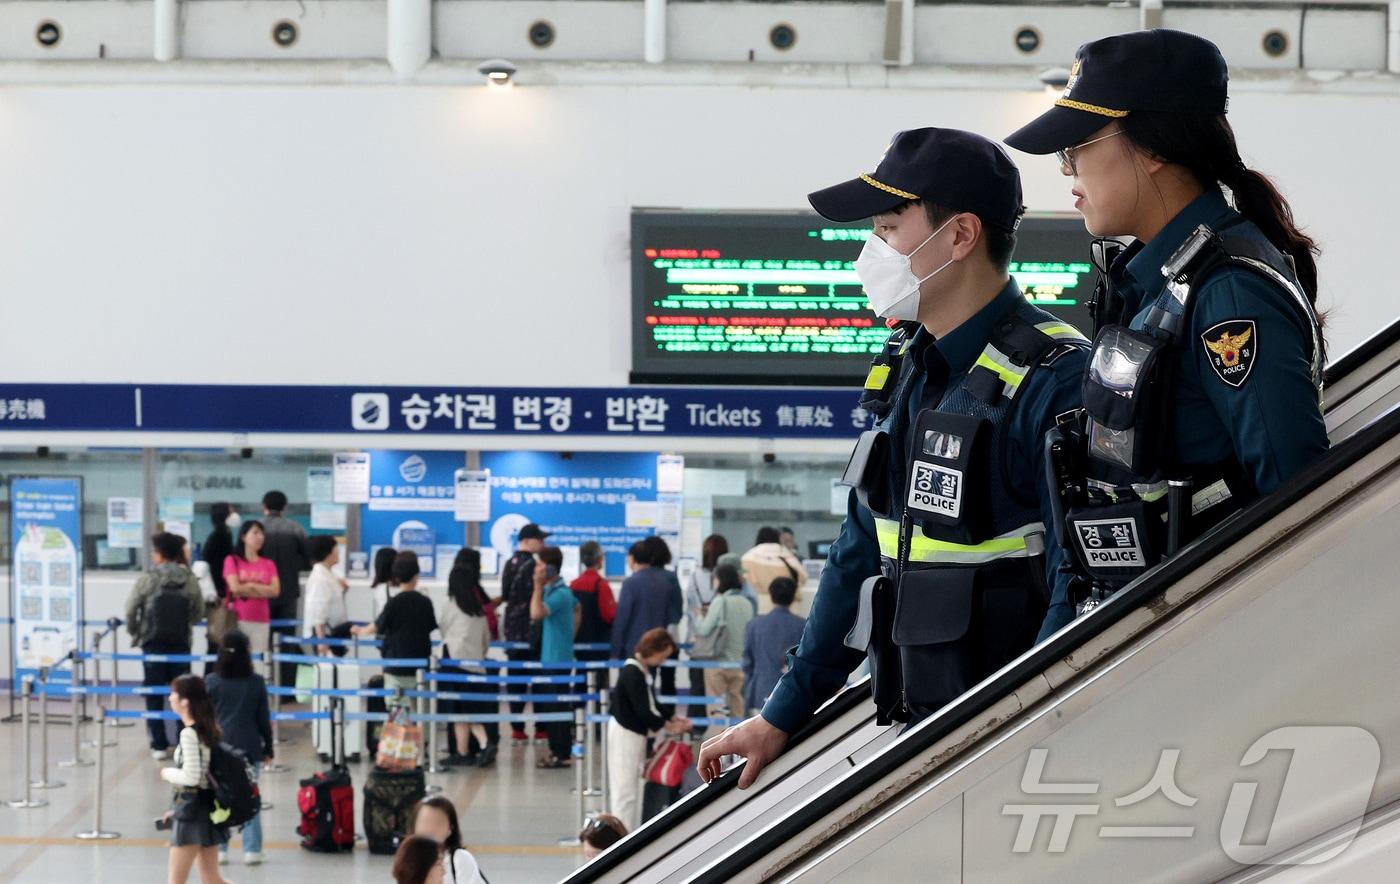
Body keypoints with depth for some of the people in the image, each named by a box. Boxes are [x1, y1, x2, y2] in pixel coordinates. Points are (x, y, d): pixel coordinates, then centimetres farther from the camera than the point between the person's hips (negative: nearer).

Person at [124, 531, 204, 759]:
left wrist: (134, 632, 11)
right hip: (181, 645, 1)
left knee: (154, 697, 7)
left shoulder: (147, 580, -10)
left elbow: (131, 611, -8)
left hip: (153, 644, -1)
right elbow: (198, 614, 0)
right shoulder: (189, 581, -5)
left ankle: (159, 745, 5)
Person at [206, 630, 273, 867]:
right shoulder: (256, 683, -4)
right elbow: (263, 719, 1)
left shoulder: (212, 682, -4)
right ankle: (252, 850, 6)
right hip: (249, 747, 0)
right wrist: (268, 748, 11)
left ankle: (219, 850, 6)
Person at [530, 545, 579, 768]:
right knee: (548, 704, 15)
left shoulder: (560, 593, -19)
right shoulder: (558, 589, 11)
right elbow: (577, 610, 29)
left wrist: (539, 585, -26)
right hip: (550, 657, 10)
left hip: (558, 658, -10)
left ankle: (562, 755, -1)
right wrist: (569, 636, 25)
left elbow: (536, 613, -32)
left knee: (558, 706, -5)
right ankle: (556, 749, 23)